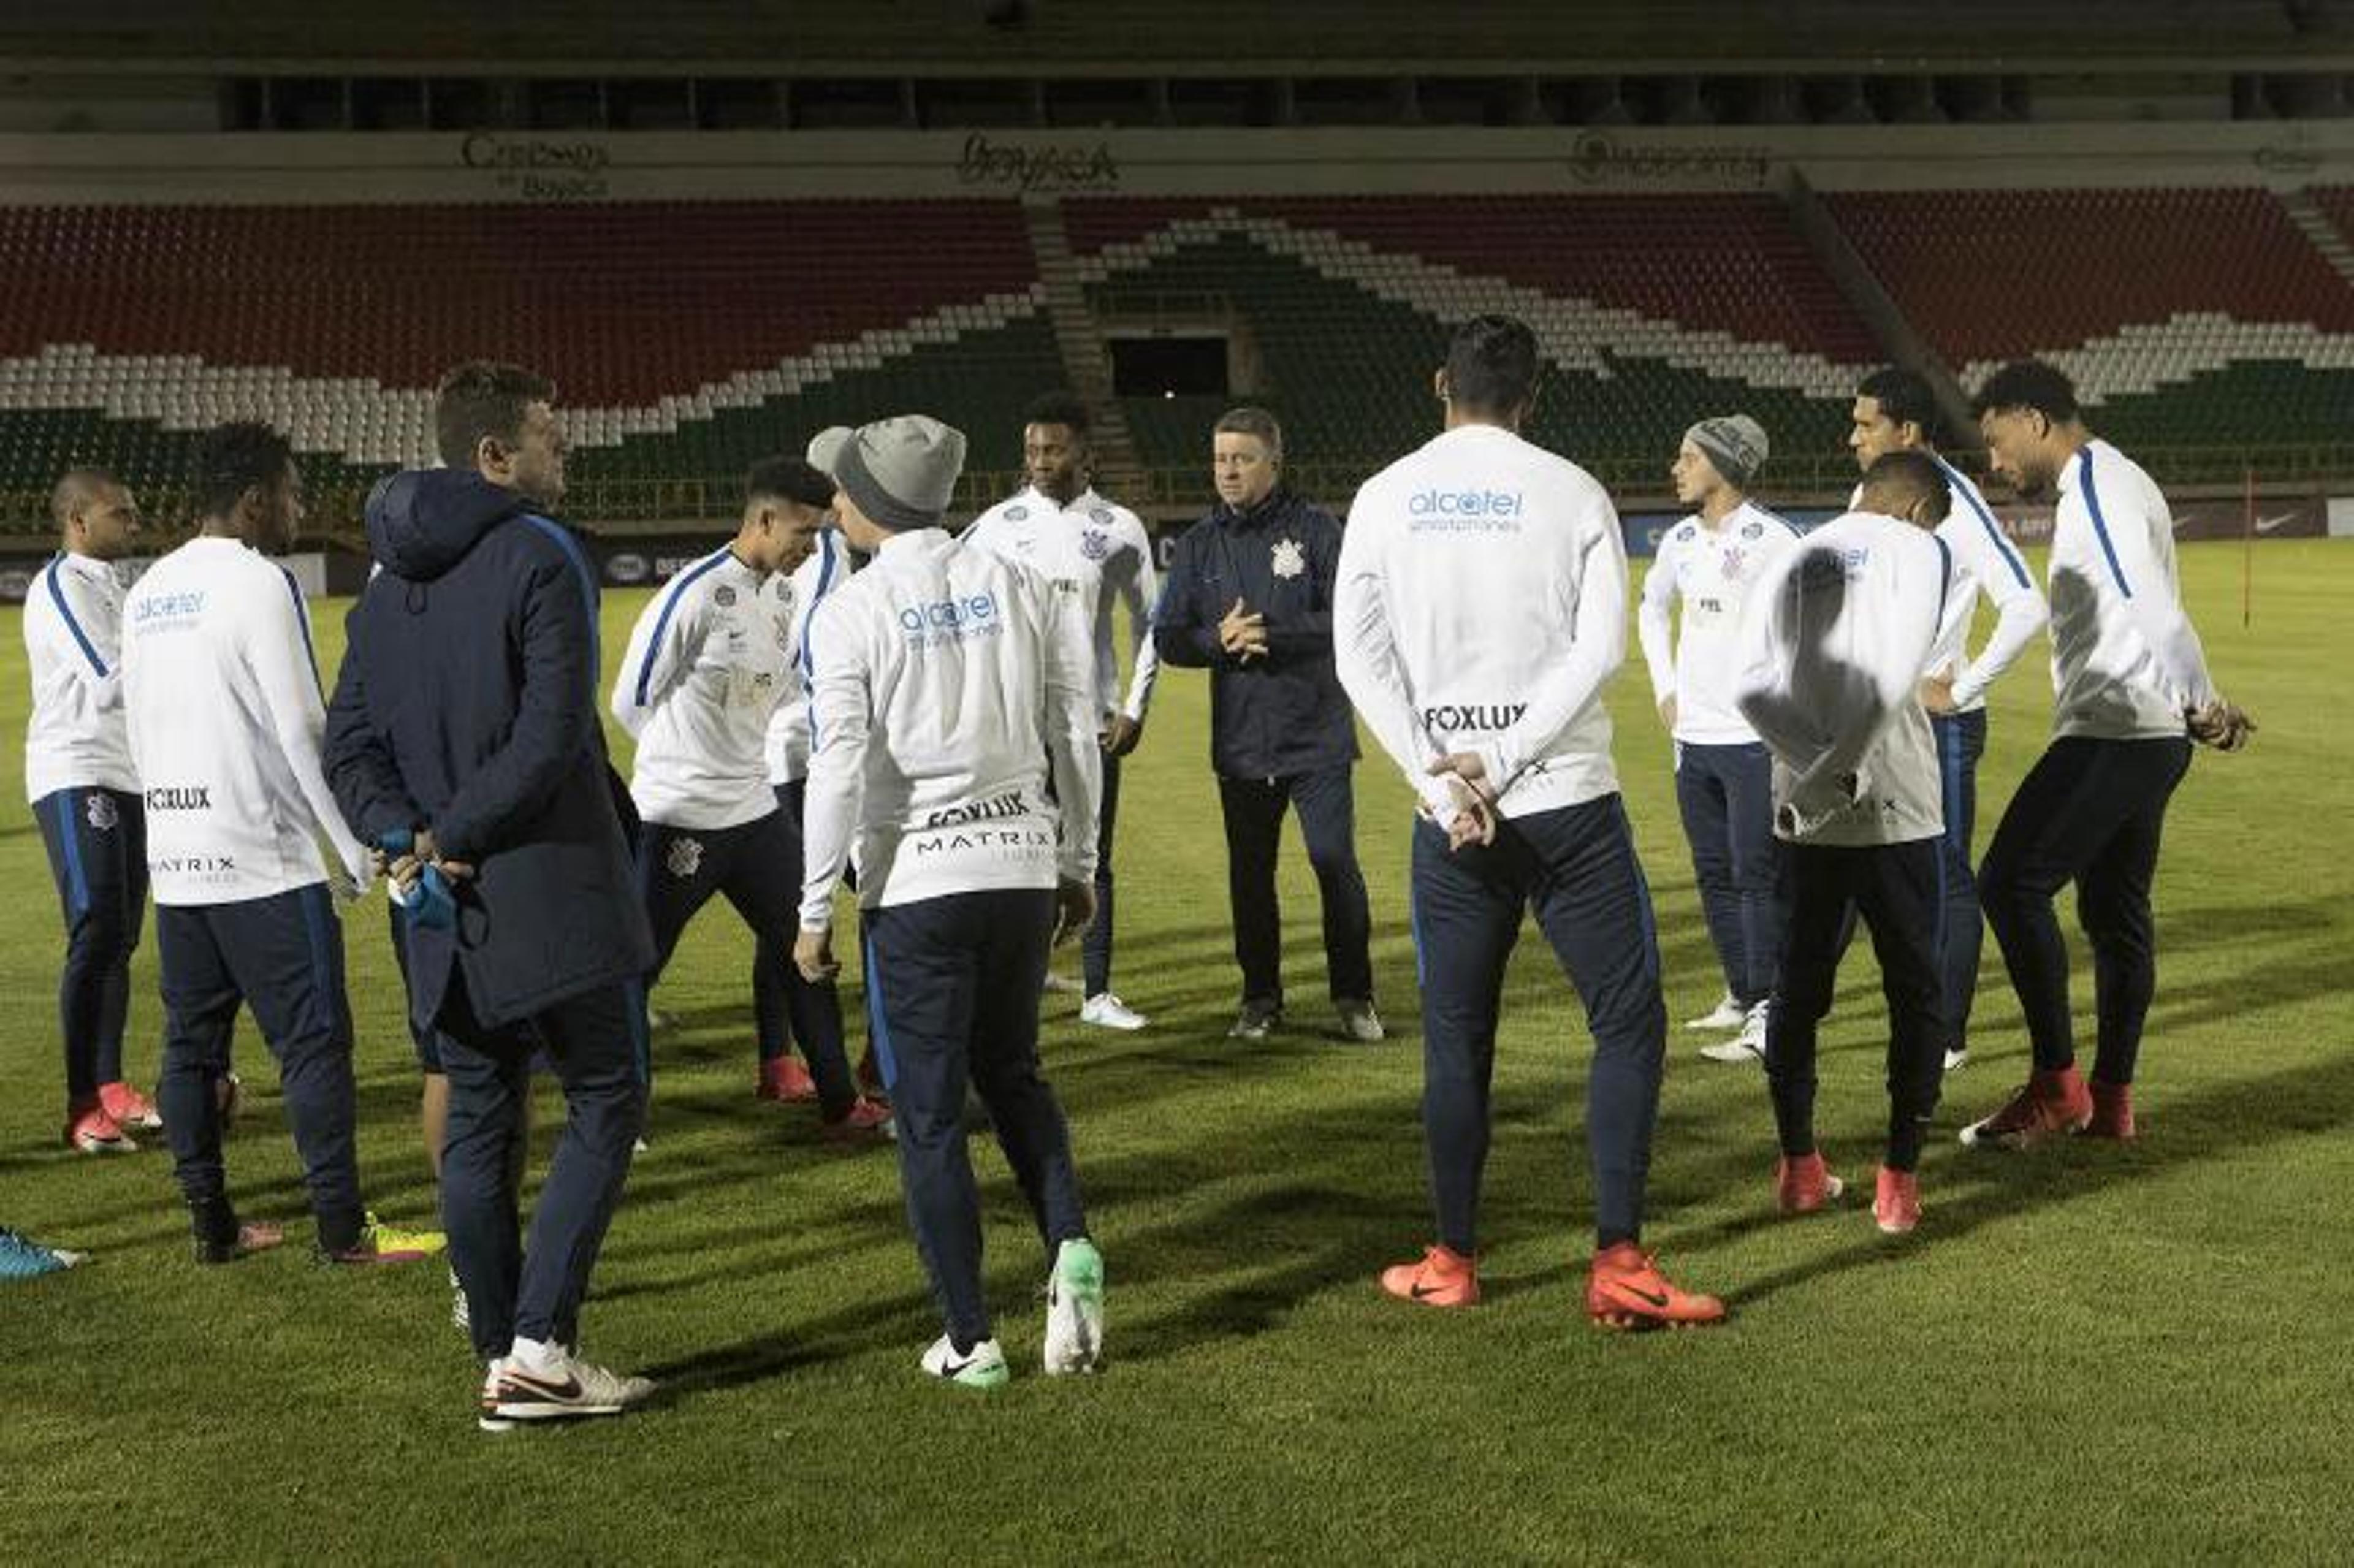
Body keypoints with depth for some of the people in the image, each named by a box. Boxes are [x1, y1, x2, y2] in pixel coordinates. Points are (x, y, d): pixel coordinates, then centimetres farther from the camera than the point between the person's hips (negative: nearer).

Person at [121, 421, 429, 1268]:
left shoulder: (146, 594, 12)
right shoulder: (259, 583, -11)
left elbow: (139, 729, 16)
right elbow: (302, 732, -14)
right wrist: (359, 850, -8)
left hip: (175, 862, 8)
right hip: (264, 862, -8)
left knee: (192, 1044, 10)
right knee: (313, 1043, -3)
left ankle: (212, 1225, 15)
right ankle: (344, 1230, -2)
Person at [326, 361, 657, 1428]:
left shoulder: (387, 586, 14)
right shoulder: (541, 558, -10)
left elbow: (350, 749, 9)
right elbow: (552, 734, -19)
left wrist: (409, 836, -3)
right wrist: (451, 840, -11)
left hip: (449, 914, 7)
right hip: (556, 898, -7)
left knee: (477, 1130, 11)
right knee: (606, 1107, 3)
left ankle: (501, 1362, 15)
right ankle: (540, 1348, -4)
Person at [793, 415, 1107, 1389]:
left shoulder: (852, 612, -8)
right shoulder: (1018, 588, 5)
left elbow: (839, 768, -12)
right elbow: (1076, 732, 6)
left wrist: (815, 911, -5)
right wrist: (1080, 864, 16)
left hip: (918, 880, -4)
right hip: (1025, 862, 4)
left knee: (930, 1113, 6)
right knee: (1011, 1073, 23)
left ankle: (969, 1340, 8)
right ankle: (1069, 1244, 0)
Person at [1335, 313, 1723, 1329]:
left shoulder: (1385, 497, 4)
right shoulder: (1572, 494, -1)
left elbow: (1359, 655, -2)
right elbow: (1600, 649, -10)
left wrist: (1441, 778, -6)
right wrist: (1503, 761, -11)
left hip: (1450, 814, 2)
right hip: (1568, 800, -2)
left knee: (1455, 1036, 12)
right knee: (1629, 1021, 5)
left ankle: (1452, 1263, 18)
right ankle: (1618, 1264, -2)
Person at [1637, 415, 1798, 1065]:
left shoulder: (1769, 539, -12)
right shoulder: (1681, 540, 10)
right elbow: (1652, 606, 28)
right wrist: (1664, 686, 19)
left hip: (1756, 737, -7)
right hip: (1694, 736, 7)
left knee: (1758, 876, -7)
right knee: (1714, 874, 14)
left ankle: (1767, 1017, -6)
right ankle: (1741, 994, 26)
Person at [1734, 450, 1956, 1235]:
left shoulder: (1794, 560, 13)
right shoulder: (1917, 549, 0)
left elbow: (1751, 684, -3)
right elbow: (1894, 676, -16)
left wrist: (1815, 768, -6)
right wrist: (1847, 767, -10)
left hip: (1805, 812, 4)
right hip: (1895, 811, -4)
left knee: (1798, 984, 15)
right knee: (1914, 990, 7)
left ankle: (1799, 1168, 19)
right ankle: (1899, 1181, 5)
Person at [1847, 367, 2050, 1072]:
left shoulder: (1955, 505, -16)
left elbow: (2026, 608, -23)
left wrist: (1960, 690, -17)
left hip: (1936, 724, -8)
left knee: (1948, 880, 1)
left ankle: (1948, 1040, 9)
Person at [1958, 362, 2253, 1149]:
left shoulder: (2096, 489, -13)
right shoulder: (2109, 483, 21)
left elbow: (2151, 605, -28)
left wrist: (2200, 701, -38)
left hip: (2111, 731, -11)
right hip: (2147, 736, 11)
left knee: (2012, 882, -10)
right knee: (2115, 909, 12)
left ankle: (2056, 1084, -6)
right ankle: (2110, 1100, 17)